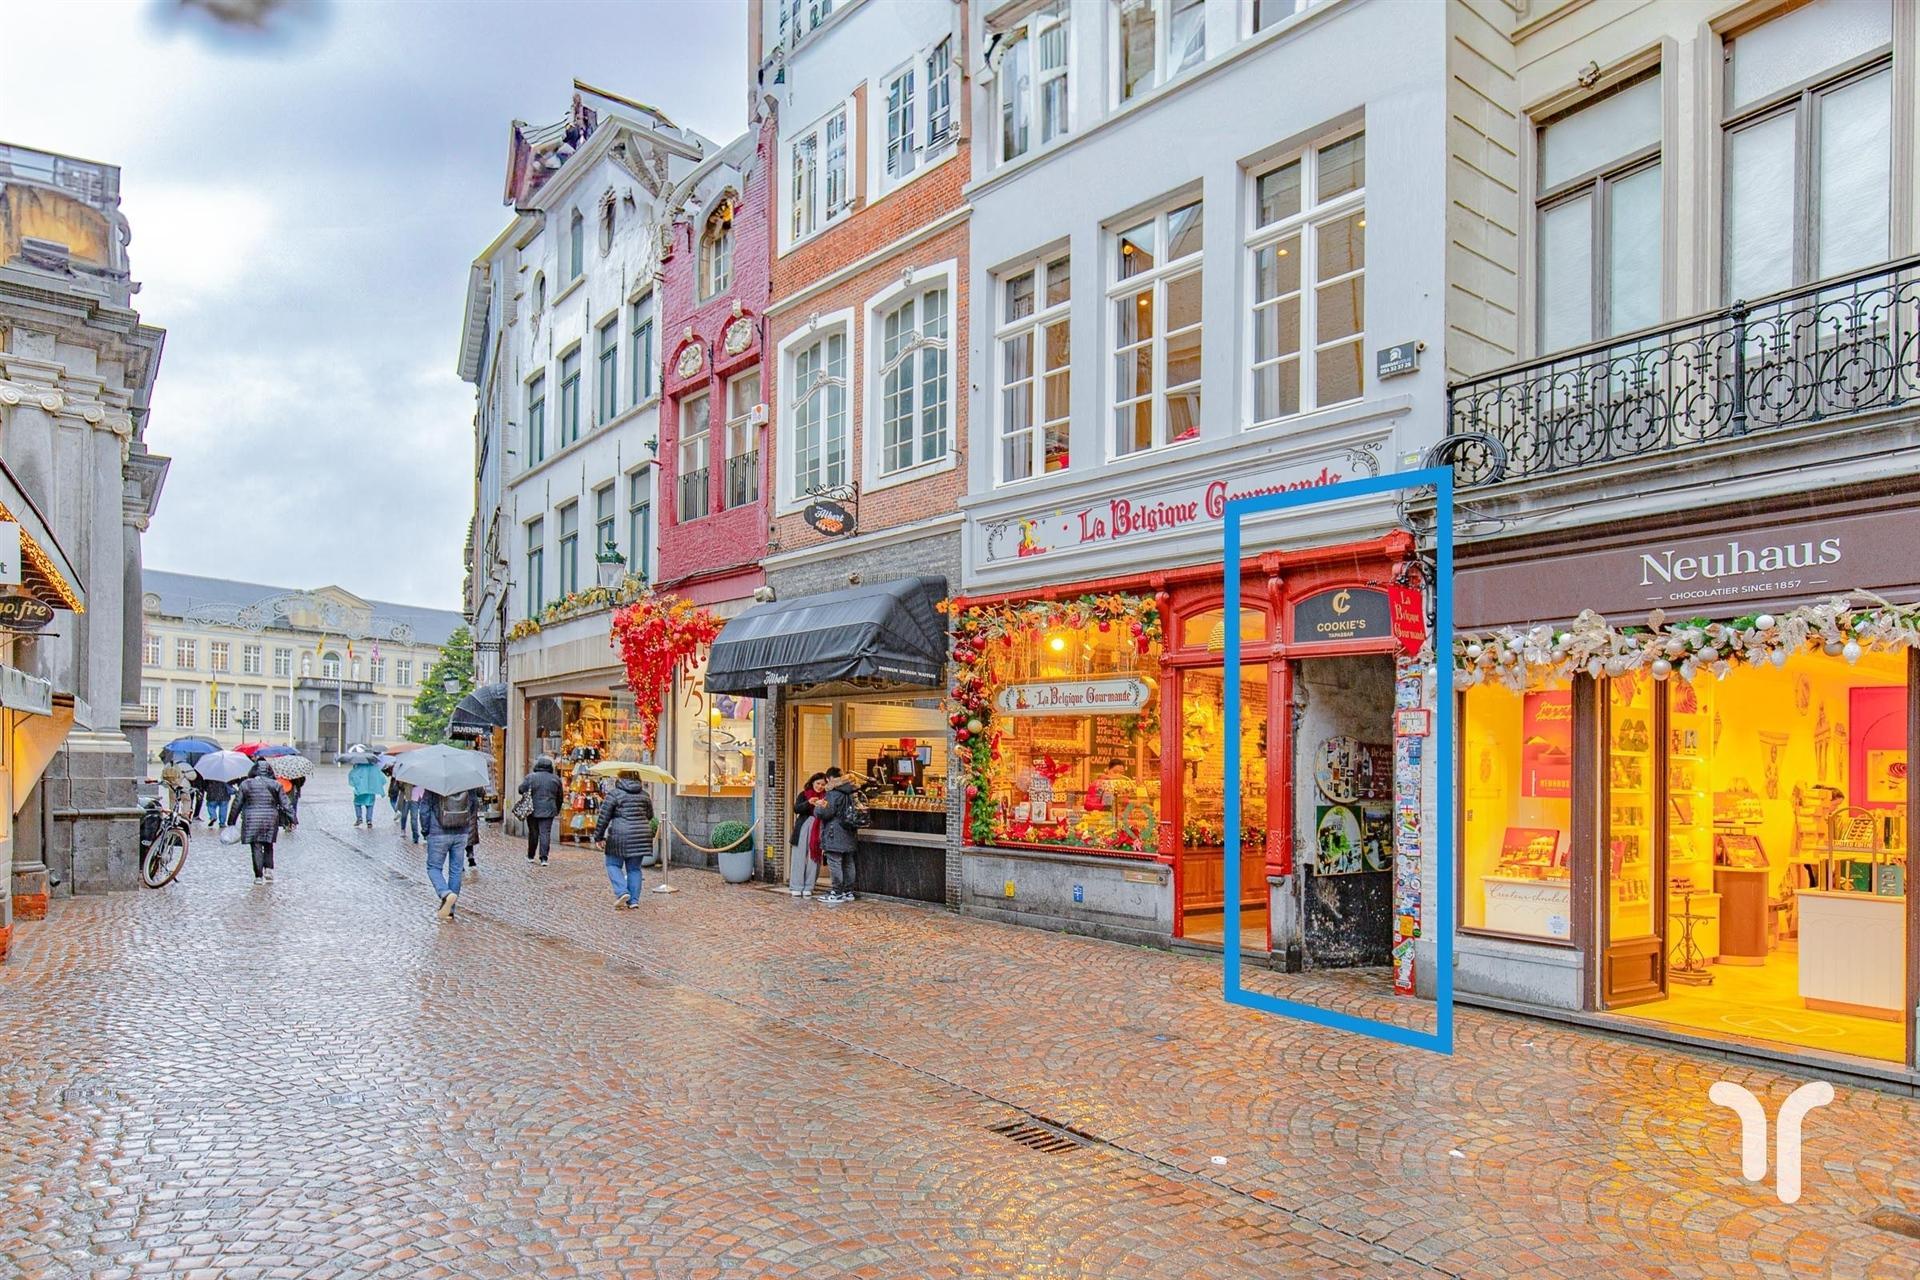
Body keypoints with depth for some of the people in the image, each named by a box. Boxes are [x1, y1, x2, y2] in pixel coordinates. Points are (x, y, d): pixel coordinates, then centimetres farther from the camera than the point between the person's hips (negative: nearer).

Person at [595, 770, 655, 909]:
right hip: (642, 835, 4)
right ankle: (634, 900, 10)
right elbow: (649, 815, 18)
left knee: (613, 864, 10)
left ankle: (622, 892, -9)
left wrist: (599, 836, 5)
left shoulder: (614, 794, -4)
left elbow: (603, 817, -4)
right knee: (634, 867, 13)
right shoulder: (644, 794, 9)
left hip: (620, 836, -4)